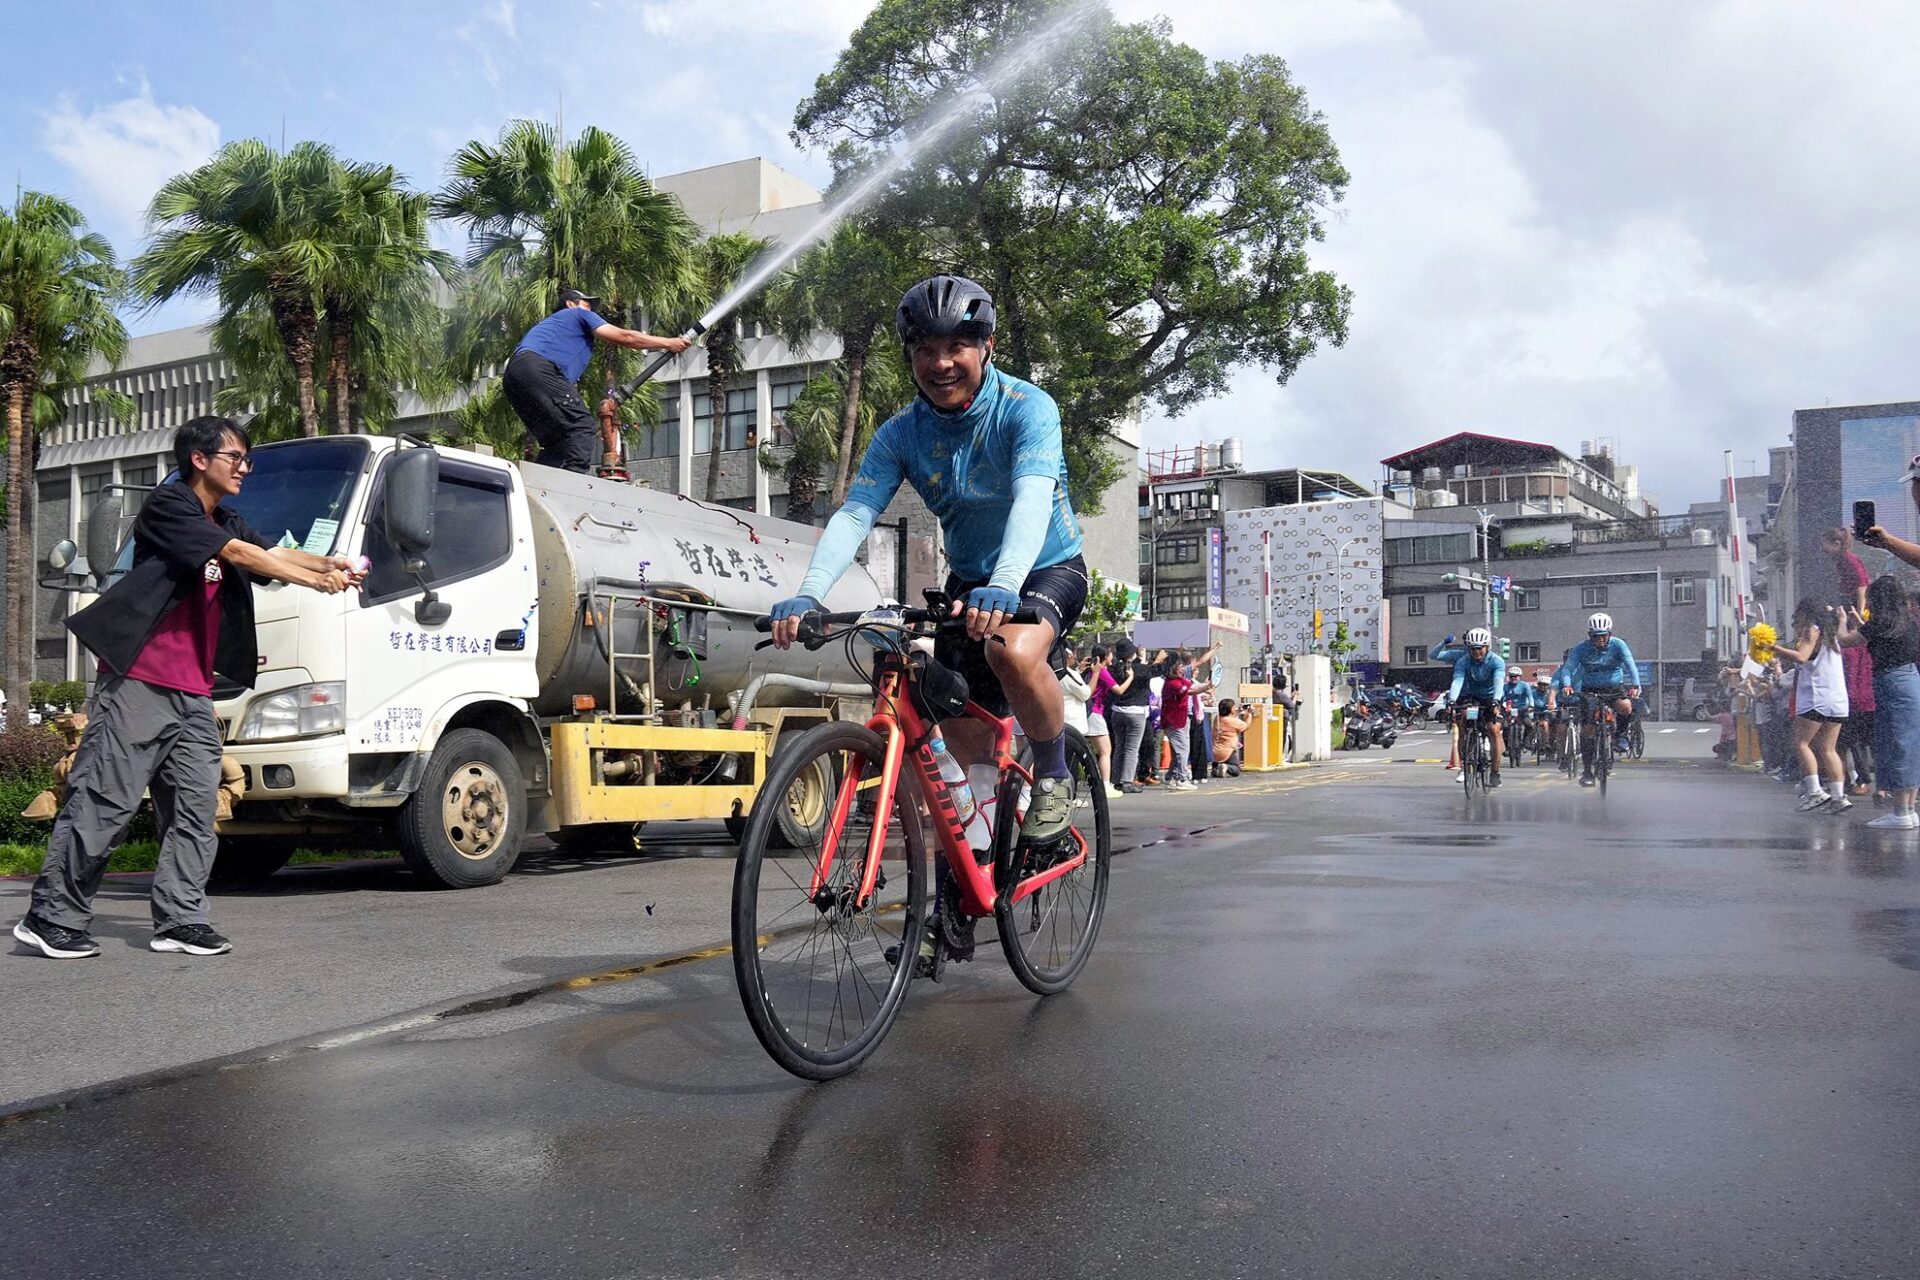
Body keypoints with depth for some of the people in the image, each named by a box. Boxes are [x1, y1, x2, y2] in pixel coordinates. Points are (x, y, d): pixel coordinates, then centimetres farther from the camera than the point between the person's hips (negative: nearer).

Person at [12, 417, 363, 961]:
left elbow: (275, 554, 7)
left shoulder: (226, 522, 20)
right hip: (139, 681, -8)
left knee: (196, 805, 4)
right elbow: (239, 555, -15)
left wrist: (327, 564, -12)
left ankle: (180, 919, 8)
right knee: (105, 802, -6)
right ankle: (51, 917, 3)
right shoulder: (167, 507, -6)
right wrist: (316, 581, -14)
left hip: (194, 693, 8)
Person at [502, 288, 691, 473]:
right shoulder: (578, 315, 18)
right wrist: (668, 343, 17)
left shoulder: (552, 323, 41)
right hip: (537, 367, -9)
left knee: (556, 442, 11)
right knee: (583, 426, -14)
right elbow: (624, 337, 11)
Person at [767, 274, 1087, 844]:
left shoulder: (1026, 408, -21)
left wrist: (1004, 585, -57)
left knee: (1014, 652, -37)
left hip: (1048, 569, -4)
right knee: (963, 748, 1)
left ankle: (1053, 777, -10)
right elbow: (854, 514, -20)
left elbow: (1033, 496, -38)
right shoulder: (900, 434, -10)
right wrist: (808, 594, -39)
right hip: (969, 581, 4)